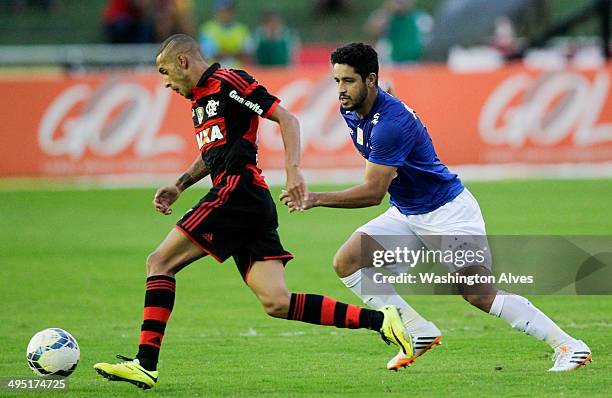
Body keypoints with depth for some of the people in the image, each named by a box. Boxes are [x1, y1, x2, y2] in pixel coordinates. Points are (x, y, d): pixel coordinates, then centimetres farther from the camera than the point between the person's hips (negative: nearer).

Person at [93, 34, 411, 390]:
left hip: (237, 191, -9)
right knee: (277, 303, -4)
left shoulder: (228, 82, -4)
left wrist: (293, 170, -21)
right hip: (253, 205, 9)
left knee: (160, 262, -6)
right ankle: (378, 320, -7)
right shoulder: (200, 97, 24)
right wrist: (179, 186, 25)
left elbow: (286, 118, -9)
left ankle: (146, 364, -10)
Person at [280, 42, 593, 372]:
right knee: (346, 261, -8)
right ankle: (419, 333, -2)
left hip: (447, 211, -9)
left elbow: (373, 192, -31)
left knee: (479, 294, -17)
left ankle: (568, 347, -9)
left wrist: (317, 199, -34)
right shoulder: (351, 110, -1)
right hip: (405, 214, 9)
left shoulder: (391, 122, -29)